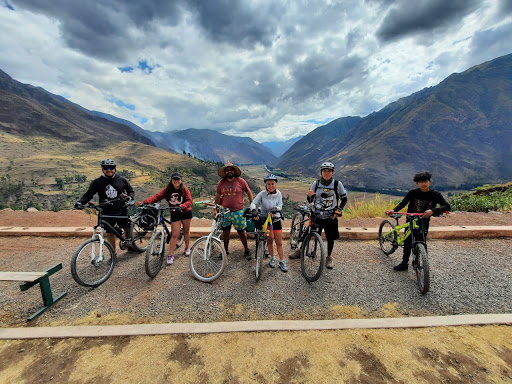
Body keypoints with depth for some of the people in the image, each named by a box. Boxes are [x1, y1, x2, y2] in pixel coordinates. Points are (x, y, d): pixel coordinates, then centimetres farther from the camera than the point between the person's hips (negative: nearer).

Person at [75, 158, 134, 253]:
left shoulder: (121, 180, 3)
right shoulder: (97, 182, 2)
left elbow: (131, 191, 10)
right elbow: (88, 194, 7)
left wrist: (129, 197, -11)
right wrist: (80, 202, -10)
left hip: (121, 210, 0)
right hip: (107, 213, 0)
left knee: (128, 229, 8)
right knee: (109, 233, 5)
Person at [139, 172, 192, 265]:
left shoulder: (184, 189, -11)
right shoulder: (168, 190, -7)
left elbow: (189, 200, -20)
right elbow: (157, 196, -16)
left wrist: (182, 205, -41)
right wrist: (144, 202, -28)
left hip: (186, 212, 0)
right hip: (174, 214, 0)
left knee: (186, 231, 15)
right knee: (175, 234, -3)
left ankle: (187, 248, 36)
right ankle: (171, 255, 5)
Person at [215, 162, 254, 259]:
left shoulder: (241, 181, -5)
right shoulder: (221, 183, 3)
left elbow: (249, 193, 5)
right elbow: (218, 196, 14)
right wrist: (216, 209, 16)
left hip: (238, 212, -2)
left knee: (241, 232, 6)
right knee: (225, 232, 11)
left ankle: (246, 250, 25)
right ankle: (225, 250, 31)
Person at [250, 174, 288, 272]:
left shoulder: (278, 194, -5)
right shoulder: (262, 194, -11)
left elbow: (280, 206, -8)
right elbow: (253, 203, -16)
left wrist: (276, 209, -31)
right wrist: (254, 210, -37)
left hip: (276, 220, 1)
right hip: (264, 220, -1)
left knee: (279, 243, 5)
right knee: (269, 240, 12)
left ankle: (282, 261, 17)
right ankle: (272, 258, 32)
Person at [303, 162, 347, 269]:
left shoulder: (337, 184, -3)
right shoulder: (315, 184, 0)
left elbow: (344, 199, 8)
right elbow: (310, 201, 2)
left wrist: (339, 209, -7)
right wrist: (309, 195, -20)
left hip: (331, 217, 0)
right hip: (317, 216, 0)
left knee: (330, 238, 10)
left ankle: (329, 257, 32)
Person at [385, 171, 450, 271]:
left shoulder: (435, 195, -9)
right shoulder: (412, 193, -10)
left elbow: (447, 206, -18)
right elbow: (403, 203, -12)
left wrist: (432, 210, -36)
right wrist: (393, 210, -31)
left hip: (424, 222, 0)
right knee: (407, 242, 5)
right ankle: (404, 263, 18)